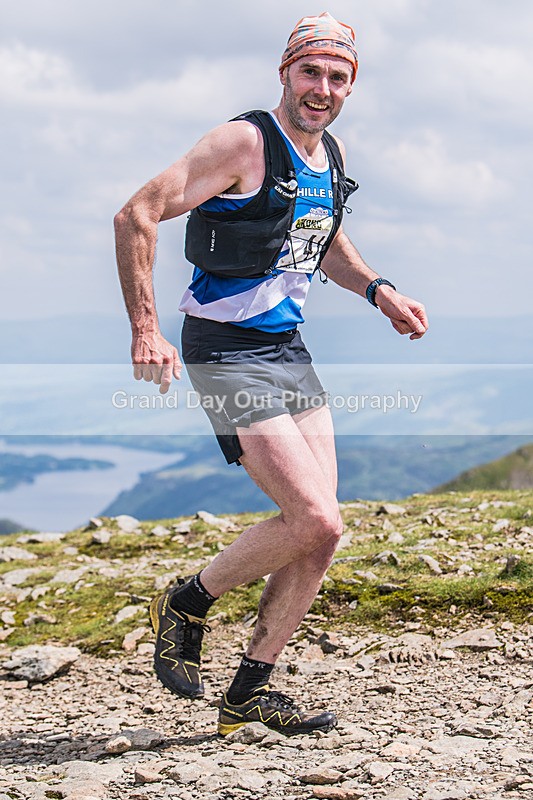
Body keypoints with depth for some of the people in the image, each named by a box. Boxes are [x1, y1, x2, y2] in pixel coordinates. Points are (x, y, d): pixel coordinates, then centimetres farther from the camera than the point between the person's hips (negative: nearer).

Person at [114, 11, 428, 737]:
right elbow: (136, 217, -20)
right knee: (313, 520, -16)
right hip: (227, 354, -8)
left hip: (290, 349, 8)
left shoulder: (332, 155, 9)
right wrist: (145, 331, -26)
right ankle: (187, 605, 9)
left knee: (321, 529, 3)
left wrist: (378, 290, 13)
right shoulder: (246, 143, -15)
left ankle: (249, 693, 15)